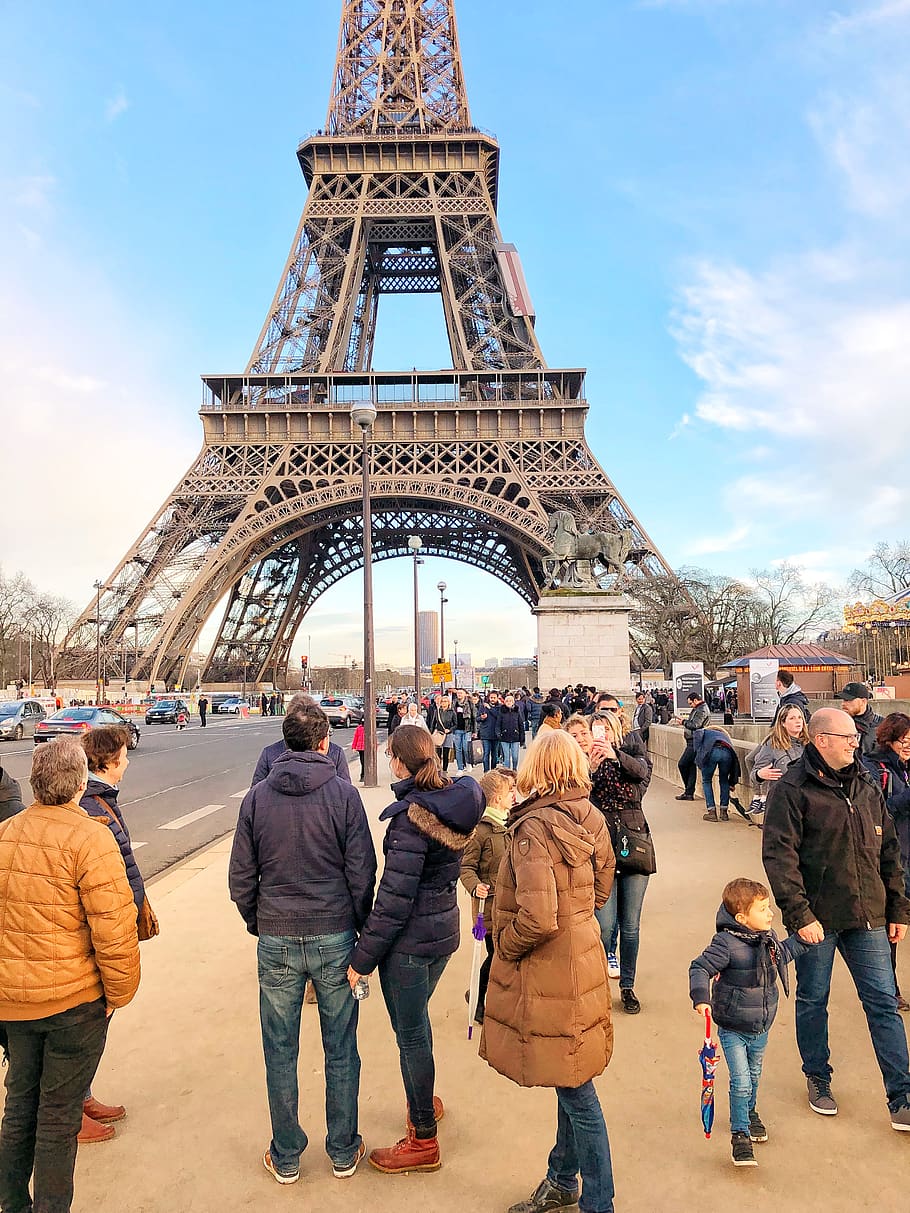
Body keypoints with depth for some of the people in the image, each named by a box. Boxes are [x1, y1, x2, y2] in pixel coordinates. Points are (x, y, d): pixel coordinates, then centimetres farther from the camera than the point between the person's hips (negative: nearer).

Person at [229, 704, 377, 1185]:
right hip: (334, 937, -1)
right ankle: (343, 1152, 29)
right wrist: (363, 929, 6)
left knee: (281, 1054, 16)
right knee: (341, 1050, 15)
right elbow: (362, 873, -8)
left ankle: (286, 1158, 30)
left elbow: (241, 878, 1)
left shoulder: (257, 797, -3)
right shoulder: (343, 794, -10)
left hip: (276, 941, 1)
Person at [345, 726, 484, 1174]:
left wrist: (362, 957, -16)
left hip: (409, 941, -8)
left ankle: (423, 1142, 27)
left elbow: (395, 899, -25)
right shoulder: (457, 801, -2)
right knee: (416, 1023, 28)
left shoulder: (412, 817, -26)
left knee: (411, 1035, 10)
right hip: (444, 930, 8)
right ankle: (424, 1100, 49)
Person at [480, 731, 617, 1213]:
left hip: (548, 973, -8)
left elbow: (536, 919, -29)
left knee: (576, 1091, 7)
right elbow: (601, 888, 13)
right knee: (571, 1084, 22)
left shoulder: (534, 828, -25)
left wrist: (502, 946, -12)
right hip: (582, 960, 8)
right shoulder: (591, 819, 0)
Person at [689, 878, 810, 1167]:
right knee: (740, 1082, -5)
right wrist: (701, 997, -41)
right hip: (733, 1030, -7)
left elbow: (782, 954, 19)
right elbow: (700, 968, -27)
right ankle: (740, 1134, 13)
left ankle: (748, 1112, 49)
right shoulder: (726, 943, -27)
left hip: (761, 1028, 7)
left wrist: (803, 939, 14)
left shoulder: (768, 938, -4)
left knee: (754, 1075, 24)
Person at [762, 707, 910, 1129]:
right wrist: (799, 914, -20)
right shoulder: (793, 789, -12)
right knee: (813, 1000, 13)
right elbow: (779, 856, -16)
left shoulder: (866, 788, 7)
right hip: (817, 918, -4)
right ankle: (817, 1078, 33)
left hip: (867, 918, 4)